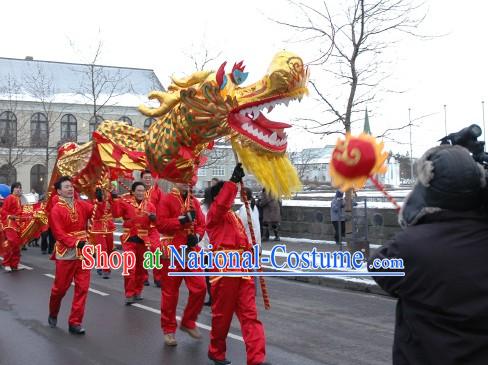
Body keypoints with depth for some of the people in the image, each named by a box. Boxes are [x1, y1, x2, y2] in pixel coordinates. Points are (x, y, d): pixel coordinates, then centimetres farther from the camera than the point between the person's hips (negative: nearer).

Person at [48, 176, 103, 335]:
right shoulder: (56, 210, -10)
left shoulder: (81, 204, 5)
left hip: (83, 252, 4)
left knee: (82, 288, 0)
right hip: (66, 254, -4)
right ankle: (53, 314, 37)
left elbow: (97, 212, -5)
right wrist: (76, 243, -26)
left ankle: (75, 322, 8)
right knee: (60, 287, 9)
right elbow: (59, 234, -17)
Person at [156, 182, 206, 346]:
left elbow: (201, 224, 10)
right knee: (170, 292, 3)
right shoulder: (166, 200, -6)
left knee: (199, 288, -1)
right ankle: (169, 330, 16)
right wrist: (182, 219, -22)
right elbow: (161, 224, -16)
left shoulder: (194, 201, 10)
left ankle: (188, 322, 18)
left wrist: (197, 235, -10)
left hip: (192, 251, 5)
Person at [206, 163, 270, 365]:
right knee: (222, 314, 4)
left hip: (242, 269, 7)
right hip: (224, 269, -7)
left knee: (250, 314, -1)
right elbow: (222, 203, -24)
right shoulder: (214, 214, -2)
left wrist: (251, 250, 10)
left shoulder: (234, 215, 23)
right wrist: (233, 180, -28)